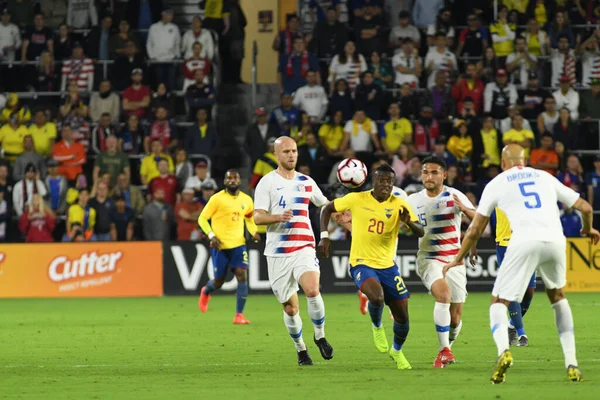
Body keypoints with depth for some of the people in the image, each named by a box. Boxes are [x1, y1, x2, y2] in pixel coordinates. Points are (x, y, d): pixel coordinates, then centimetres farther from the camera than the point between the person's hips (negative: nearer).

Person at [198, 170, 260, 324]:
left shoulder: (246, 200, 6)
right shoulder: (217, 199, -8)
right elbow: (202, 218, -5)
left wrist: (254, 232, 4)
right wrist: (211, 235, -19)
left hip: (238, 244, 3)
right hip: (220, 246, -3)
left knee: (242, 276, -15)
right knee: (218, 282, 5)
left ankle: (239, 315, -10)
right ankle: (205, 292, 43)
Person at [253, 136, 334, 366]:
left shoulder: (306, 182, 12)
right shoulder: (267, 182, 1)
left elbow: (325, 205, 29)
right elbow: (257, 217, -7)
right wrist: (279, 217, -25)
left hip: (304, 248, 1)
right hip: (277, 252, -1)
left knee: (312, 290, -25)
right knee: (290, 307, 2)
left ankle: (320, 336, -5)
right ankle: (300, 349, 24)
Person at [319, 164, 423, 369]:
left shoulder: (399, 205, -6)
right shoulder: (356, 199, -7)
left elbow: (420, 232, -13)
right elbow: (328, 209, 7)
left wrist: (409, 222, -35)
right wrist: (324, 236, -4)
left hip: (387, 265, 3)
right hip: (361, 263, -3)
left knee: (402, 315, 4)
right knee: (377, 297, -32)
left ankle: (397, 351, 34)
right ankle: (377, 326, 3)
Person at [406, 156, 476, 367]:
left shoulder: (454, 196, -4)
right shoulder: (413, 200, 4)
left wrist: (464, 209, -31)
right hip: (429, 260, 0)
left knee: (455, 318, 3)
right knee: (443, 294, -31)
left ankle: (448, 345, 36)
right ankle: (444, 350, -25)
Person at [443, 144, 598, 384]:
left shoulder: (497, 184, 17)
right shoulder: (546, 178, 25)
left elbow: (475, 230, 18)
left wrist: (459, 258, 33)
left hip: (525, 243, -3)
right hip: (555, 240, 3)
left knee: (499, 302, 9)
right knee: (557, 296, 28)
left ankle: (503, 351, -23)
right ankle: (571, 364, 19)